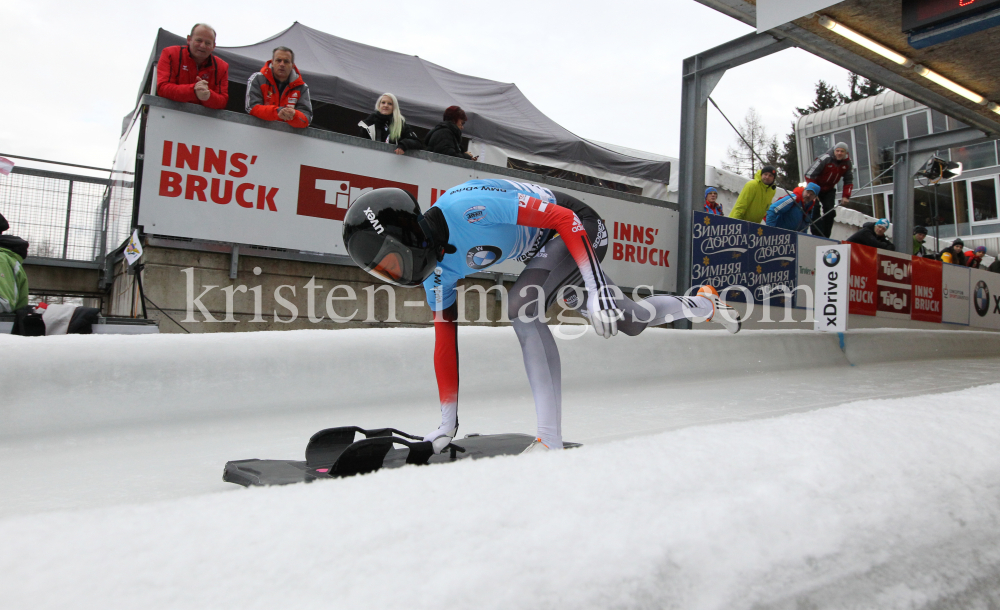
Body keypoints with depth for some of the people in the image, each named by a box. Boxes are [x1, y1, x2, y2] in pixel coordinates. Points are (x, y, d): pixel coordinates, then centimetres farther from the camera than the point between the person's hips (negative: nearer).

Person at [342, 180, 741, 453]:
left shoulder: (470, 207, -35)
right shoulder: (438, 271, -8)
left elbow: (566, 219, -29)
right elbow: (445, 341, 0)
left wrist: (597, 290, -34)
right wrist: (447, 423, 3)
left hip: (581, 229, -8)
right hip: (545, 250, 9)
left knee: (523, 306, -27)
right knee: (630, 321, 8)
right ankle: (704, 305, 32)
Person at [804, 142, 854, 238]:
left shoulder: (847, 163, -5)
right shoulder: (825, 158, -24)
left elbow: (849, 181, 5)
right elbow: (809, 175, -23)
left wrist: (846, 196, -5)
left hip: (829, 190, 5)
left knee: (830, 212, -6)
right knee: (815, 211, -16)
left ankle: (825, 237, -1)